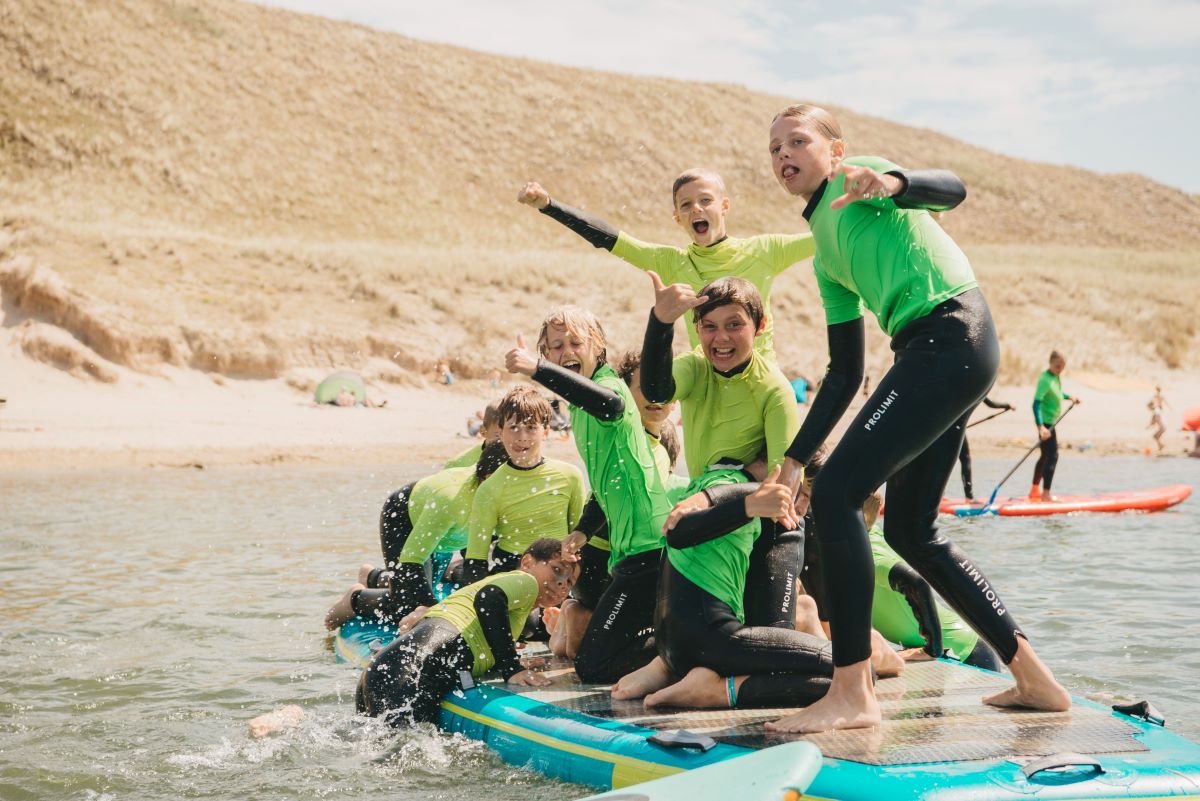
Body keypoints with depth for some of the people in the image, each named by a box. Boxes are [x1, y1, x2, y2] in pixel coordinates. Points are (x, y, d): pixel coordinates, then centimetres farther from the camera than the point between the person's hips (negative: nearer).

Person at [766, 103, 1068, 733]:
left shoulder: (853, 177, 4)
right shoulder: (825, 257, 25)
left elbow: (950, 189, -15)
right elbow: (845, 373, 23)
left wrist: (890, 182, -37)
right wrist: (793, 460, 19)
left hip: (951, 336, -10)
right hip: (931, 355, 10)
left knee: (835, 495, -16)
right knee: (911, 531, 16)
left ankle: (852, 692, -14)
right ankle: (1033, 677, 24)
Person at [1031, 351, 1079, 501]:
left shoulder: (1056, 377, 8)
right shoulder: (1045, 379, -21)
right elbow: (1036, 404, -30)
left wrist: (1069, 397, 17)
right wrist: (1041, 427, -39)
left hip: (1050, 422, 10)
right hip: (1045, 422, -10)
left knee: (1045, 455, 17)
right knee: (1052, 456, -11)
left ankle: (1034, 491, 27)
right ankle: (1045, 493, -8)